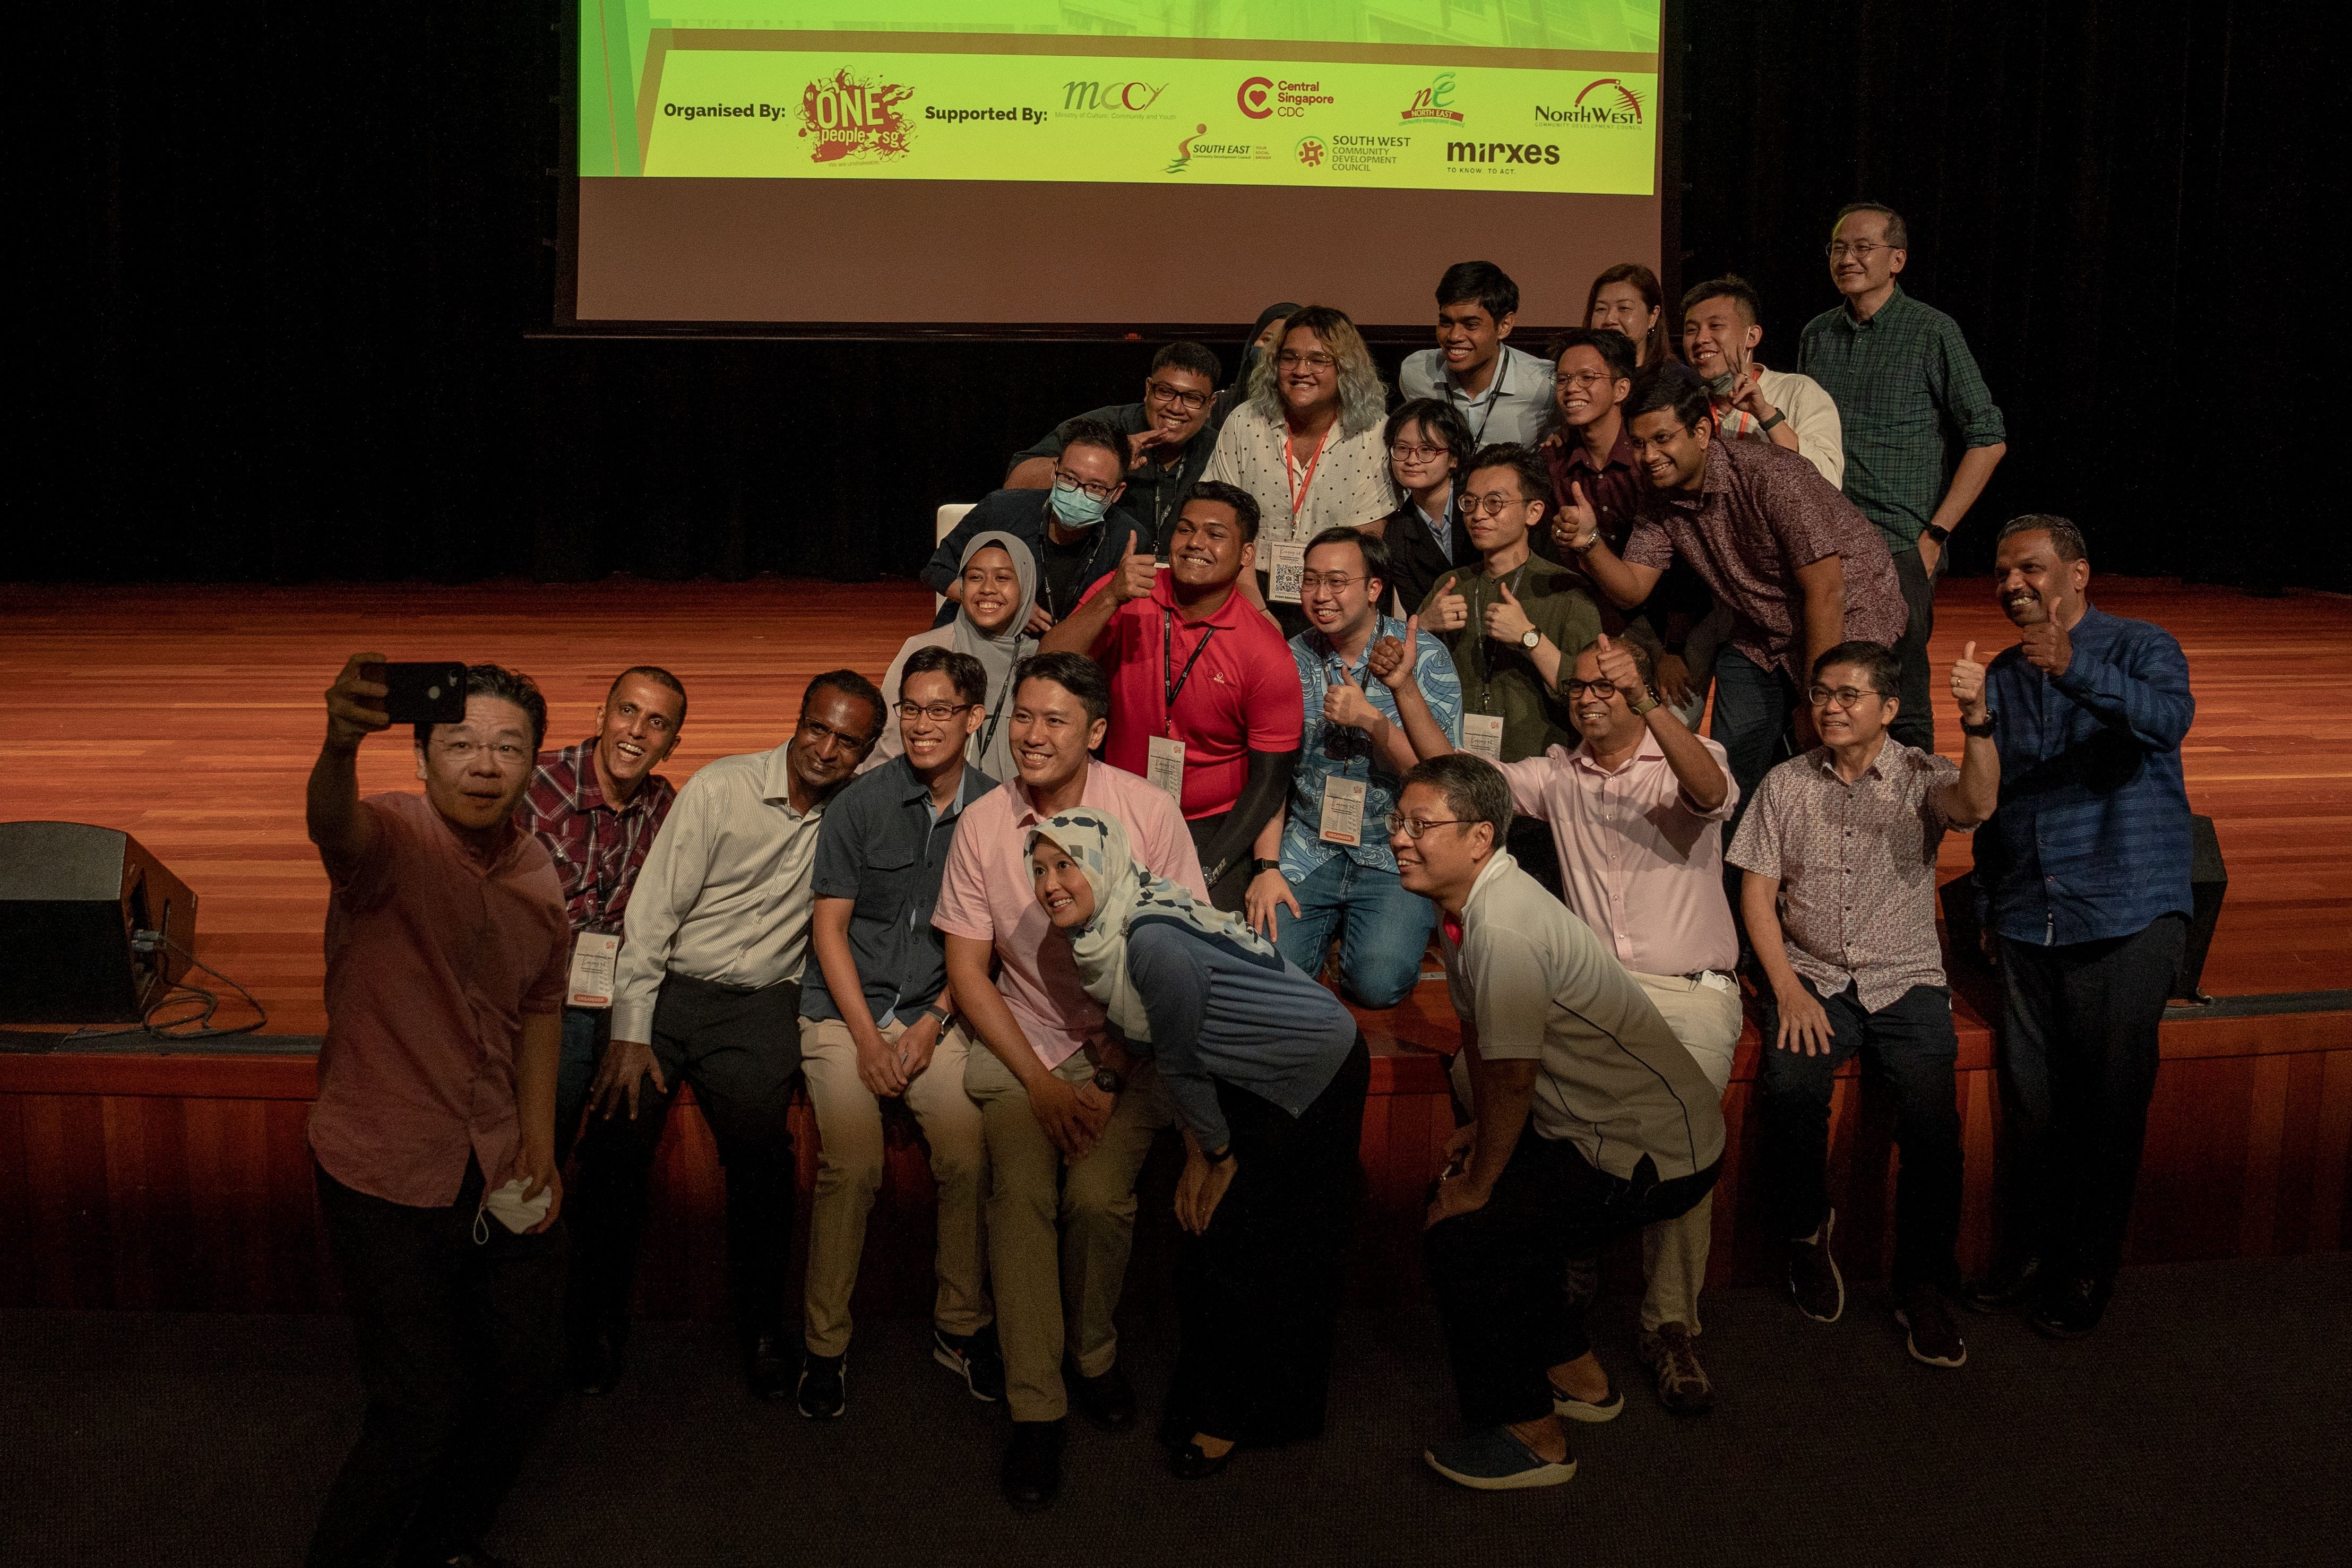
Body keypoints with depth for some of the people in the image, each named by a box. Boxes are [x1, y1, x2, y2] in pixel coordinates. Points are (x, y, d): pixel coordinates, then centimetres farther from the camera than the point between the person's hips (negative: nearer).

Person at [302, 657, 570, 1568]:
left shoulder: (536, 875, 3)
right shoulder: (394, 838, -16)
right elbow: (334, 827, -42)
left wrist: (539, 1141, 9)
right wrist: (339, 747, -63)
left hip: (499, 1174, 6)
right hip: (388, 1176, -6)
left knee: (526, 1381, 15)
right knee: (421, 1409, -7)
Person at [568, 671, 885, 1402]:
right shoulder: (721, 788, -7)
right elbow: (654, 911, -8)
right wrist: (630, 1035, -12)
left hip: (759, 1009, 2)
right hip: (668, 988, -1)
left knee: (762, 1155, -16)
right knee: (615, 1146, -13)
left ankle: (762, 1325, 4)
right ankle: (601, 1320, 8)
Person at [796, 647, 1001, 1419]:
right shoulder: (860, 803, -4)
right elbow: (829, 927, -1)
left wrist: (931, 1024, -4)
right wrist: (868, 1037, -9)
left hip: (937, 1012, 1)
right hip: (845, 1010, -1)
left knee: (967, 1155, -18)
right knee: (852, 1163, -21)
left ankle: (961, 1325, 2)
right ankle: (826, 1341, -4)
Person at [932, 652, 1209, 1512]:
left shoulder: (1148, 813, -9)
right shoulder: (981, 825, -3)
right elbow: (968, 972, 1)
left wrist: (1113, 1081, -10)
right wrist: (1042, 1082, -9)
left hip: (1131, 1048, -1)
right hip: (1023, 1046, 1)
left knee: (1097, 1195, -22)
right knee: (1021, 1192, -21)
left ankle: (1094, 1357, 7)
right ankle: (1035, 1409, -9)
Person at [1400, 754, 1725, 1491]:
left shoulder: (1501, 928, -26)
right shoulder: (1463, 905, 4)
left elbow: (1513, 1074, -24)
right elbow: (1476, 1033, 15)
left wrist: (1477, 1186, -12)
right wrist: (1483, 1134, 15)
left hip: (1653, 1154, -10)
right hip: (1602, 1128, 10)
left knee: (1461, 1237, -10)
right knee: (1498, 1203, 19)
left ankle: (1528, 1435, 7)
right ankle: (1576, 1374, 33)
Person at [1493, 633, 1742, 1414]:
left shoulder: (1688, 757, 7)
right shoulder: (1557, 774, 18)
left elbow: (1710, 792, -17)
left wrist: (1645, 702, -31)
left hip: (1689, 990, -3)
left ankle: (1670, 1325, -13)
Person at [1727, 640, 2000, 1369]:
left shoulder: (1921, 777, 2)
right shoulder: (1785, 784, 7)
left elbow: (1976, 803, -22)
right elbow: (1757, 893, 6)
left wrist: (1977, 722, -42)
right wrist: (1788, 989, -7)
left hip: (1906, 980, -1)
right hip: (1812, 977, 1)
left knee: (1932, 1112, -24)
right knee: (1791, 1090, -28)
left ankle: (1921, 1284, -4)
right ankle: (1806, 1231, 0)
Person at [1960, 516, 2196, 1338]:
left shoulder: (2142, 647, -2)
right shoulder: (2002, 676, 15)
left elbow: (2169, 718, -25)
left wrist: (2077, 667, -41)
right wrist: (1983, 906, 18)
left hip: (2127, 918, -5)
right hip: (2028, 923, 5)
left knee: (2110, 1101, -1)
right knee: (2031, 1100, 7)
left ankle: (2088, 1271, 12)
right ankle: (2028, 1254, 21)